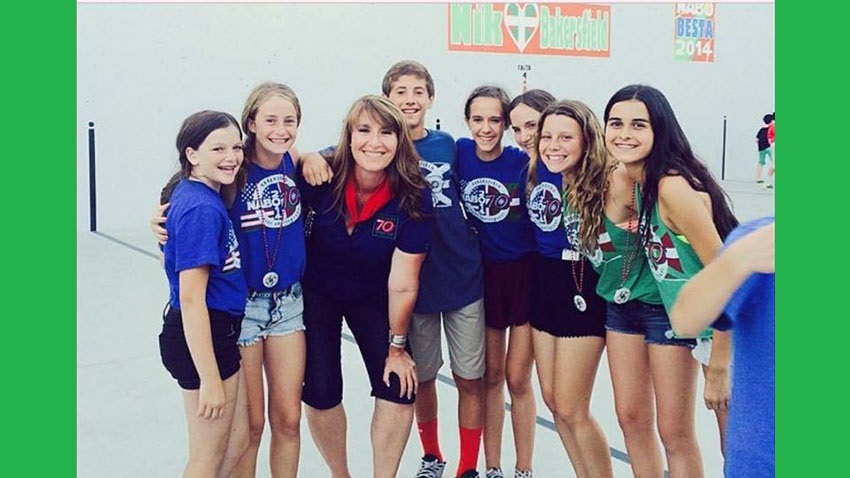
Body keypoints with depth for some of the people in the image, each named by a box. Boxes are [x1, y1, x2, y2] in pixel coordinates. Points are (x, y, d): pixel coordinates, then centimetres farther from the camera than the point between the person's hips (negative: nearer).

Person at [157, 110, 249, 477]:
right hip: (203, 339, -9)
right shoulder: (201, 209, -22)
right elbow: (191, 299, -24)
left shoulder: (201, 196, 6)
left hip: (220, 332, 9)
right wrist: (209, 378, -23)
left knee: (237, 441, 21)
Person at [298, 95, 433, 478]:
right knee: (320, 394, 0)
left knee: (399, 390, -6)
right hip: (316, 293, 0)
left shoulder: (414, 197, -24)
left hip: (372, 297, 1)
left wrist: (397, 346, -10)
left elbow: (402, 284, -18)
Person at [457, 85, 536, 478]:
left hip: (525, 273, -3)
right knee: (490, 376, 11)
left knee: (517, 379, 0)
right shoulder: (458, 153, -6)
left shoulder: (524, 162, -13)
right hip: (483, 273, 3)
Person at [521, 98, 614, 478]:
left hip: (583, 292, -7)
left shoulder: (599, 182, -20)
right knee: (552, 400, 15)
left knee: (570, 410, 1)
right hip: (544, 285, 7)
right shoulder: (535, 171, -2)